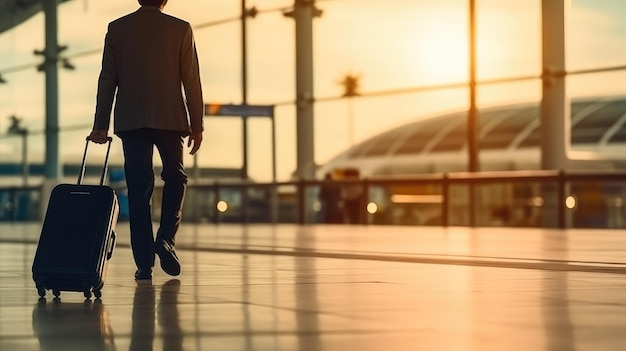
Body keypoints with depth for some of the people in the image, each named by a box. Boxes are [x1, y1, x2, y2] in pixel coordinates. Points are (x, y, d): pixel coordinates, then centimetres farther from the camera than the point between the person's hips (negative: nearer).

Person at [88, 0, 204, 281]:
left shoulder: (117, 29, 4)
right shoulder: (180, 29, -1)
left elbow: (107, 80, 5)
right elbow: (191, 81, -1)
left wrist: (101, 125, 8)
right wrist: (197, 125, 4)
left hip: (130, 120, 1)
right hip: (170, 118, -1)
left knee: (139, 189, 3)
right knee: (175, 177, 17)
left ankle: (144, 263, 0)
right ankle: (165, 238, -4)